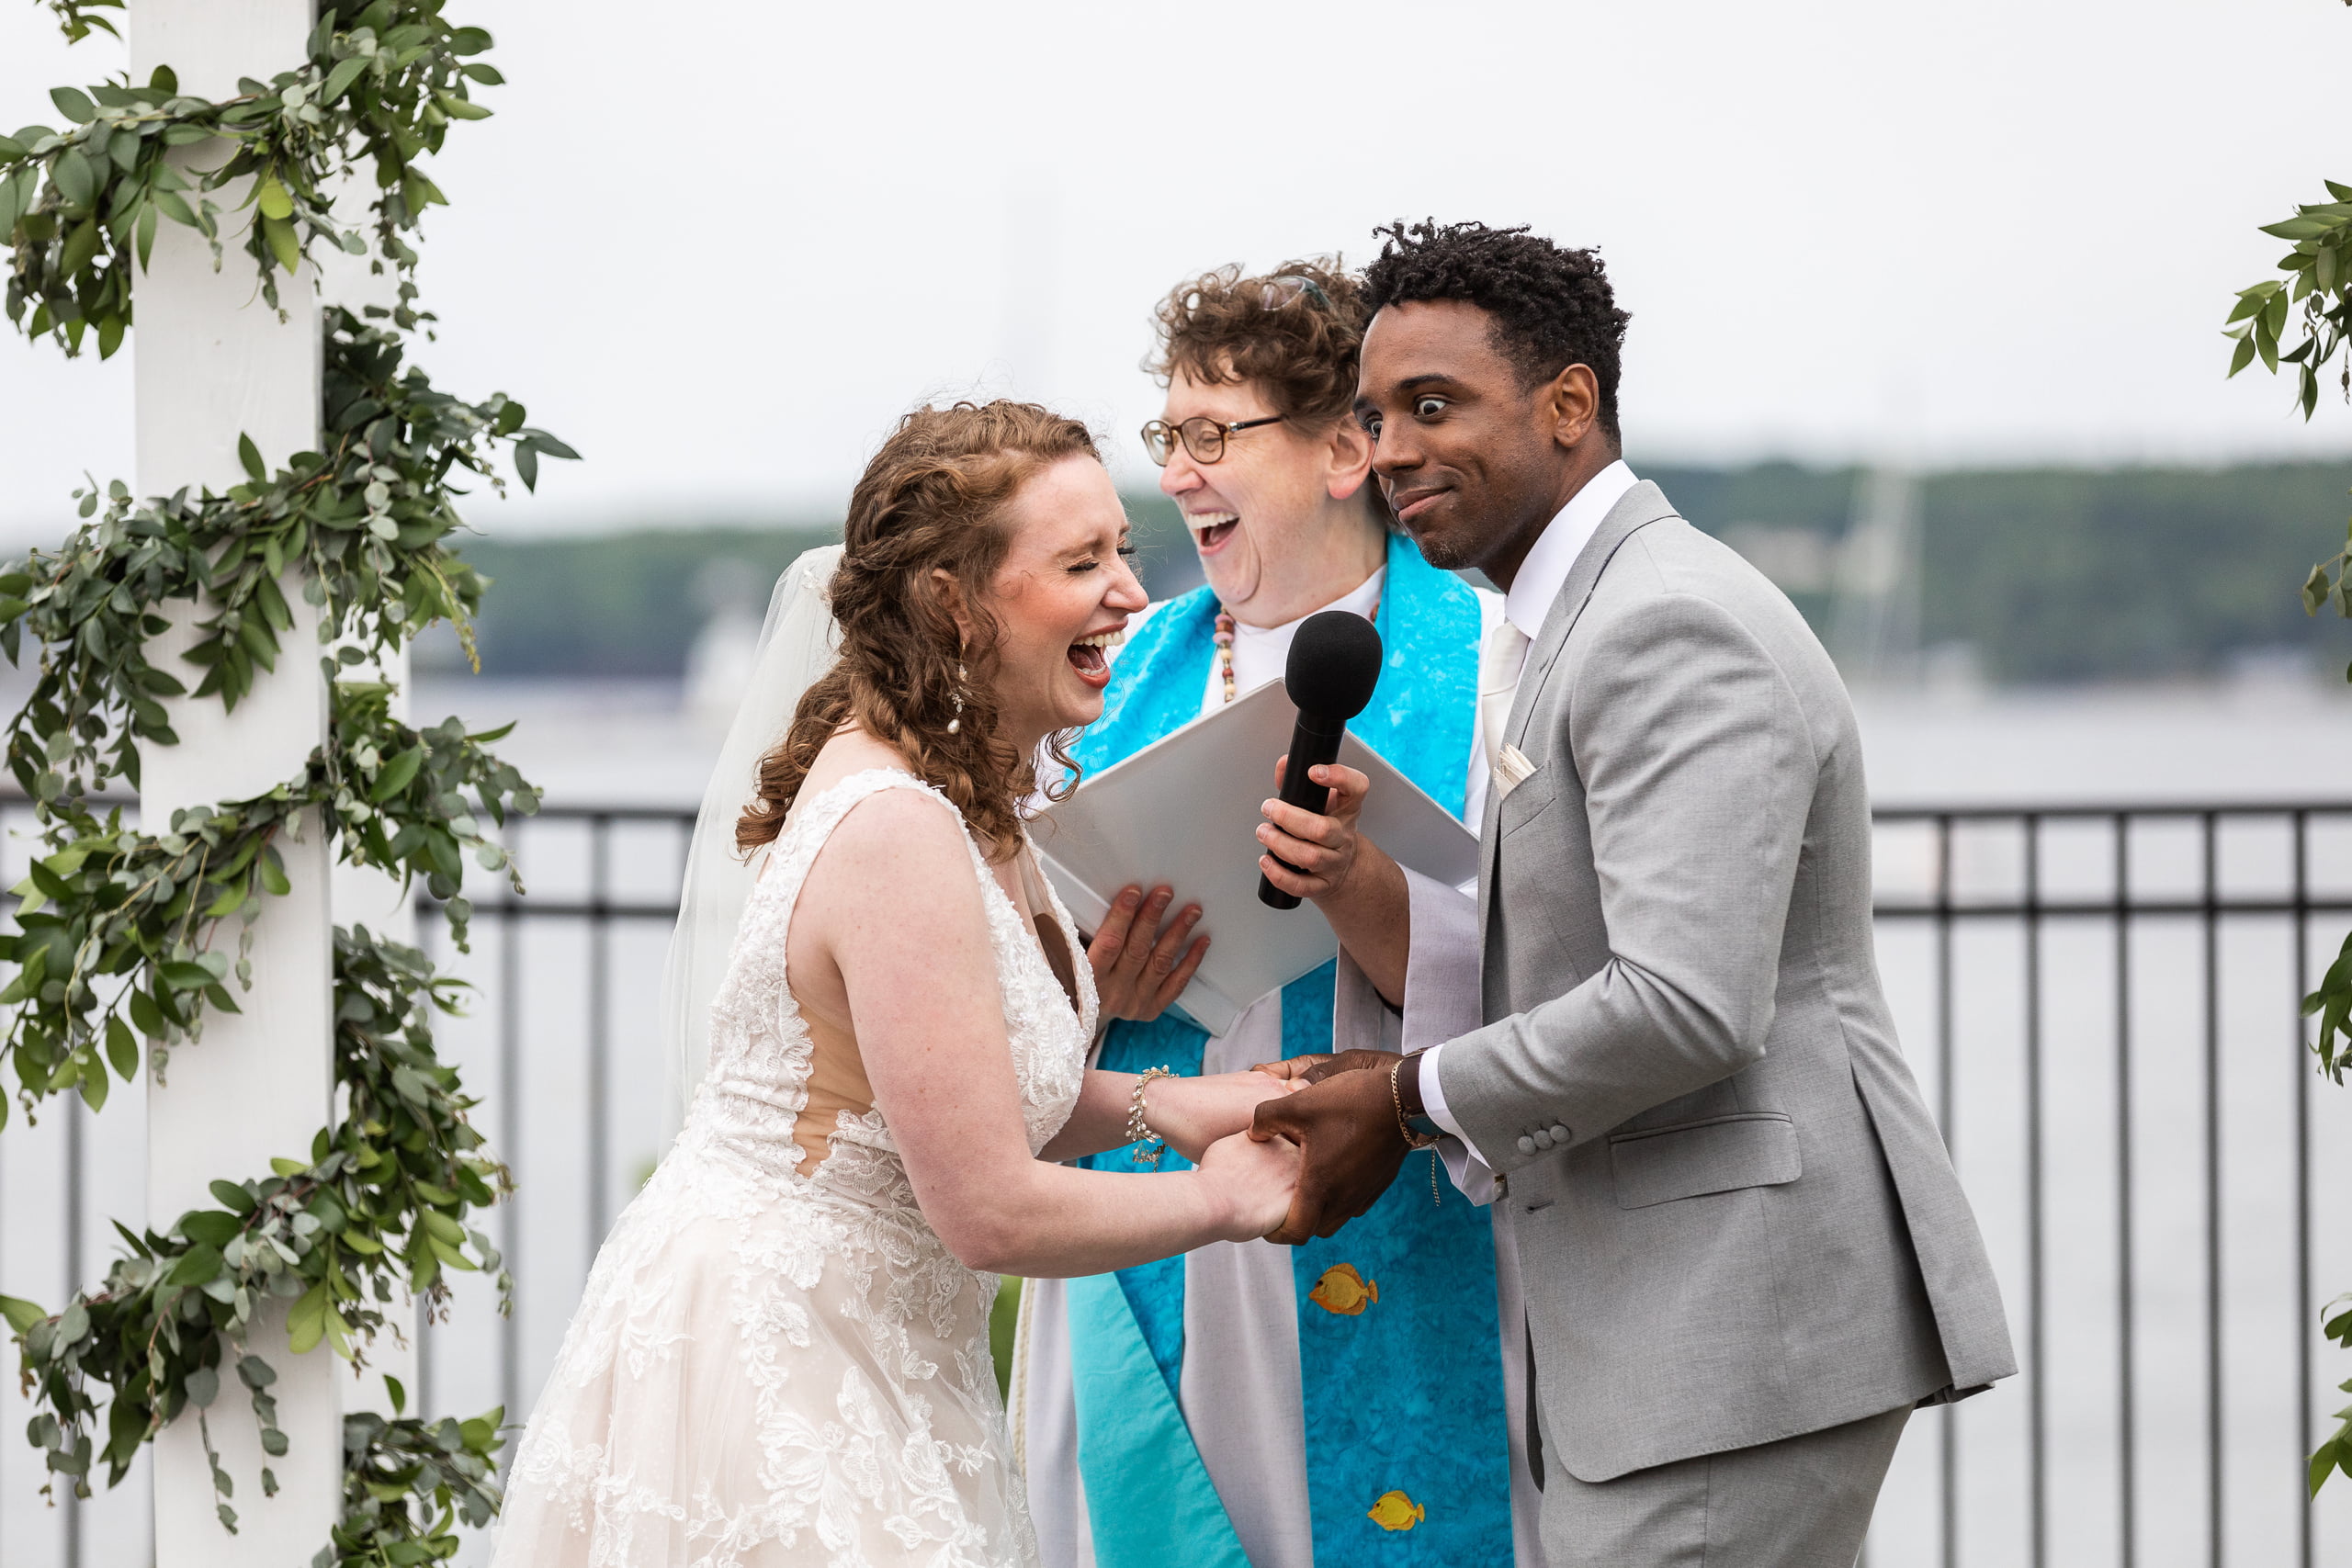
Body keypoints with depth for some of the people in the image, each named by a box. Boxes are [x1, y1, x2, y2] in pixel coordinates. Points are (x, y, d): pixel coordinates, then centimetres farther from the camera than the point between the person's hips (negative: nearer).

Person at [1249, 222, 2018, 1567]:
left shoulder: (1675, 628, -15)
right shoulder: (1566, 632, 19)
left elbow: (1689, 1005, -25)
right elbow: (1518, 995, 16)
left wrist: (1410, 1102, -13)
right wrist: (1358, 883, -3)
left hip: (1743, 1309, -11)